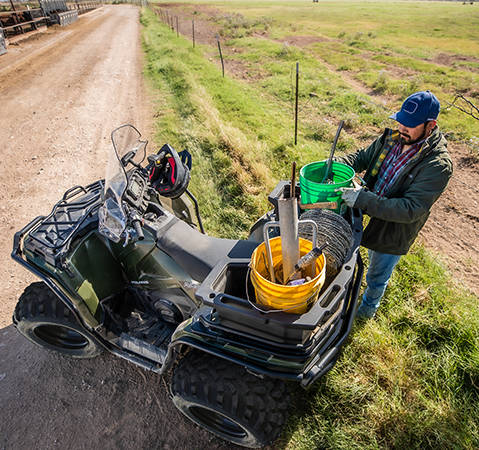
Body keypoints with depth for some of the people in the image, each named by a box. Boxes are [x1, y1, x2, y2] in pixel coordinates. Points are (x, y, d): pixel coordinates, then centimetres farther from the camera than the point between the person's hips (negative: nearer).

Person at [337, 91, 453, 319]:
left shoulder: (438, 166, -28)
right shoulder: (392, 138, -9)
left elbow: (410, 210, -32)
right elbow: (363, 157, 5)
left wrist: (363, 199, -39)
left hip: (393, 234, -4)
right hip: (372, 217, 4)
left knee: (377, 276, 20)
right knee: (373, 261, 30)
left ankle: (368, 308, 48)